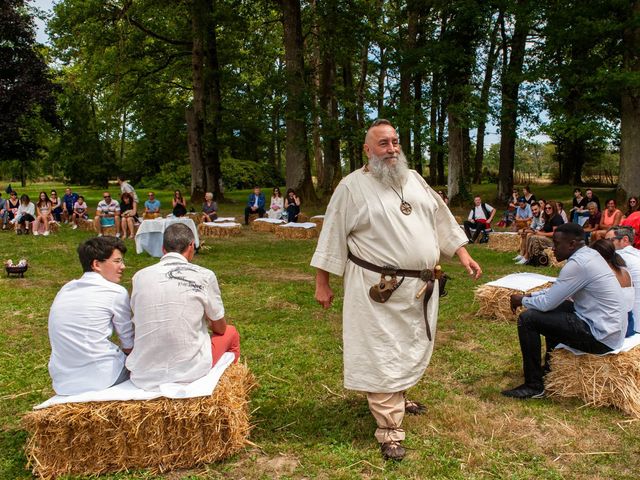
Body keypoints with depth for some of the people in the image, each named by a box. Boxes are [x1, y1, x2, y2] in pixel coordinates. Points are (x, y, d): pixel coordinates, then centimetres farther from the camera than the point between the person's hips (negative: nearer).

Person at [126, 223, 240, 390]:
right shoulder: (204, 276, -7)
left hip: (143, 375, 3)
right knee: (230, 333, 25)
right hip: (190, 370, -3)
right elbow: (220, 328, 5)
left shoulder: (140, 276, 1)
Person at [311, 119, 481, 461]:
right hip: (379, 289, -6)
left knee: (411, 348, 19)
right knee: (381, 355, -2)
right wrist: (322, 283, -5)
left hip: (421, 286, 6)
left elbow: (441, 218, 16)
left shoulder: (414, 179, 10)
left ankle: (398, 397, 41)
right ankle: (389, 428, 7)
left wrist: (462, 254, 9)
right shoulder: (352, 186, -7)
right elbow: (332, 236, -5)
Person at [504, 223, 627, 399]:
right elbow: (557, 290, 19)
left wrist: (522, 300, 0)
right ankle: (551, 366, 39)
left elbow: (547, 303, -18)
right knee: (553, 308, 27)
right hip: (611, 328, 10)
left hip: (601, 337, -10)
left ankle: (534, 386, -1)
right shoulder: (589, 254, 8)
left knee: (527, 319, -12)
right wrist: (530, 295, 10)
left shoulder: (578, 264, -22)